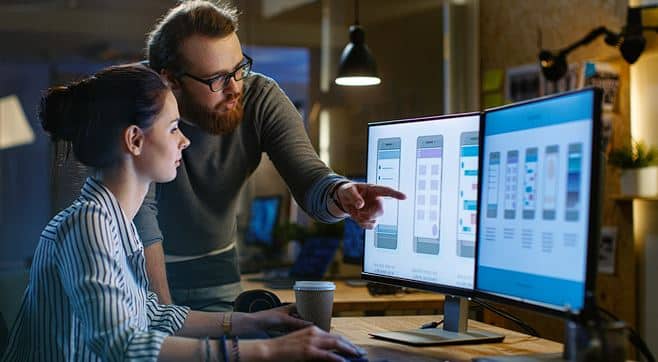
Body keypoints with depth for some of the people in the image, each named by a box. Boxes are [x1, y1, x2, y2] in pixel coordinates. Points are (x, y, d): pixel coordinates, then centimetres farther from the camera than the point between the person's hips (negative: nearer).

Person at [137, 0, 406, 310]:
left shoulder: (262, 99, -14)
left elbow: (309, 178, -21)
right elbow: (139, 210, -26)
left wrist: (340, 195, -45)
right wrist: (163, 313, -31)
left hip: (212, 267, 2)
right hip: (142, 265, -2)